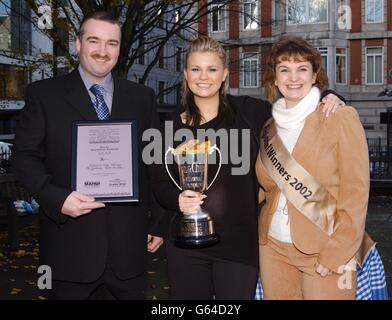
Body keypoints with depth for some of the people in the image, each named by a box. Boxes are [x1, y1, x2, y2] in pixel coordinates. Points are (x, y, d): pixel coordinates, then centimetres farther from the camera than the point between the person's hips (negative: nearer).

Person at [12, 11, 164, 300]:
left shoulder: (142, 97, 8)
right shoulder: (44, 94, 1)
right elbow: (26, 157, -1)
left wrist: (158, 223, 9)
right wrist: (58, 198, -17)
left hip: (128, 243, 2)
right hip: (70, 243, -2)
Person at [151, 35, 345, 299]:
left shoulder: (248, 111, -2)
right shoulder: (173, 126, 4)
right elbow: (161, 183, 5)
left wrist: (328, 100, -8)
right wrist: (178, 199, -15)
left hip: (240, 243, -1)